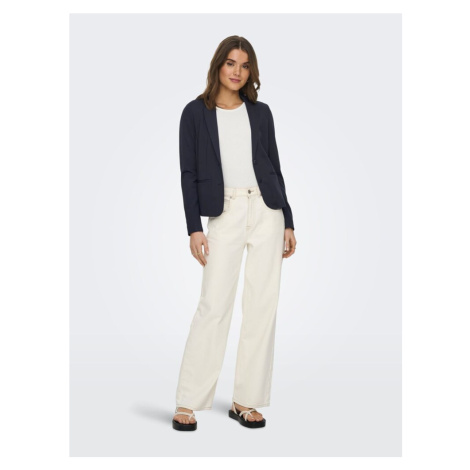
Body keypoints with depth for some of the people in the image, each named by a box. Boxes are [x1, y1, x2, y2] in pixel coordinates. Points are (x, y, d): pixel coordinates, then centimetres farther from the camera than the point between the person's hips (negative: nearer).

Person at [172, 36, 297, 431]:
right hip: (225, 213, -3)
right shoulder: (196, 112, 4)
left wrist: (288, 223, 9)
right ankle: (188, 402, 2)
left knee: (262, 304, 2)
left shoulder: (260, 112, 11)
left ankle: (246, 401, 12)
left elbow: (274, 167, 13)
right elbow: (189, 173, 1)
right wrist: (194, 228, -7)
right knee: (214, 304, -8)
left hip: (266, 211, 3)